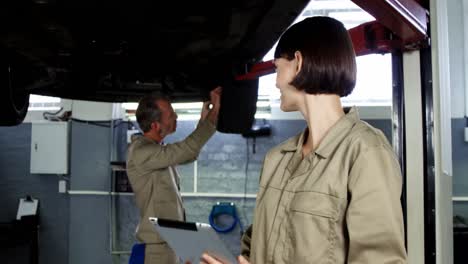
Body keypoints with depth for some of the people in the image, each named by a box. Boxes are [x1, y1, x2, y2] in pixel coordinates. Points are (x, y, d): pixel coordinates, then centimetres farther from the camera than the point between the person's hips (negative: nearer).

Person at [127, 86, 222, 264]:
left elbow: (188, 155, 22)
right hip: (158, 242, -9)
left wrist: (203, 118, 12)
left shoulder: (157, 148, 8)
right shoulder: (141, 151, -21)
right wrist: (215, 111, -21)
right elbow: (186, 150, -29)